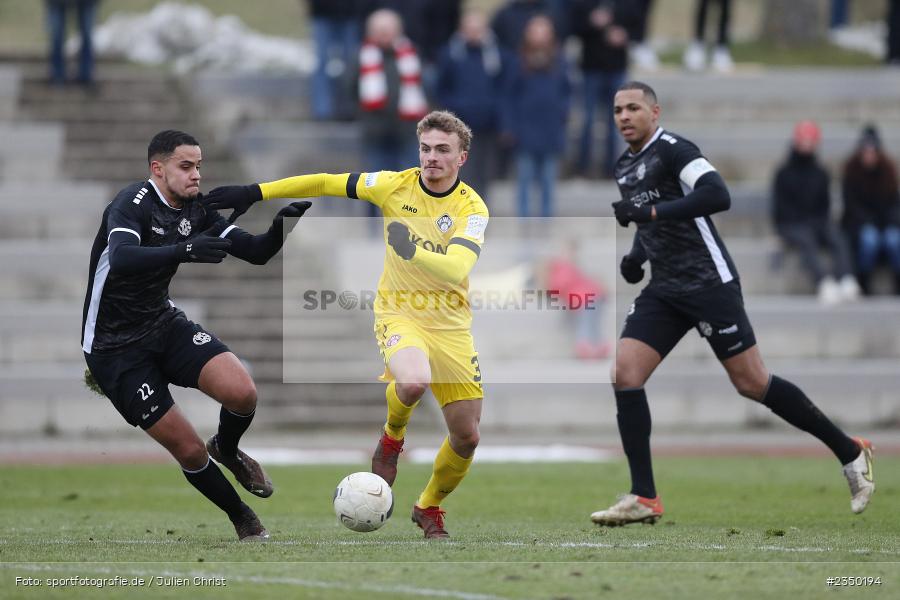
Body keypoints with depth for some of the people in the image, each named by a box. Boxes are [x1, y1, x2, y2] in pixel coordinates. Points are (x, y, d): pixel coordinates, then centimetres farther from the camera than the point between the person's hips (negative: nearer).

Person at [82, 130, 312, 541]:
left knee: (242, 393, -19)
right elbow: (121, 258, -41)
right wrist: (183, 251, -55)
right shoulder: (133, 203, -21)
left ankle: (227, 450, 16)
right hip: (115, 347, -6)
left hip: (164, 323, 6)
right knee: (190, 450, -7)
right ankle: (242, 519, 19)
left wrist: (281, 227, -23)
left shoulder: (195, 209, 0)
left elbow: (255, 252, -2)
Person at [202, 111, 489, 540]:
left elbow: (458, 269, -26)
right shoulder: (396, 185, -6)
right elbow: (325, 183, 1)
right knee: (414, 381, -36)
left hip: (452, 328, 2)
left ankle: (429, 508, 32)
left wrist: (413, 251, -41)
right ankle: (392, 438, 0)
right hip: (399, 315, -2)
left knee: (466, 437, 2)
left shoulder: (472, 208, -11)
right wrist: (255, 193, 0)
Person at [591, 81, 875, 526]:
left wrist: (649, 211, -29)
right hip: (664, 290, 8)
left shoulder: (674, 150, -12)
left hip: (708, 284, -8)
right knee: (625, 375, -8)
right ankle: (644, 499, -5)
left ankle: (850, 453, 12)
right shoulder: (624, 167, 14)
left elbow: (718, 196, -28)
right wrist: (636, 255, 11)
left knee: (751, 383, -4)